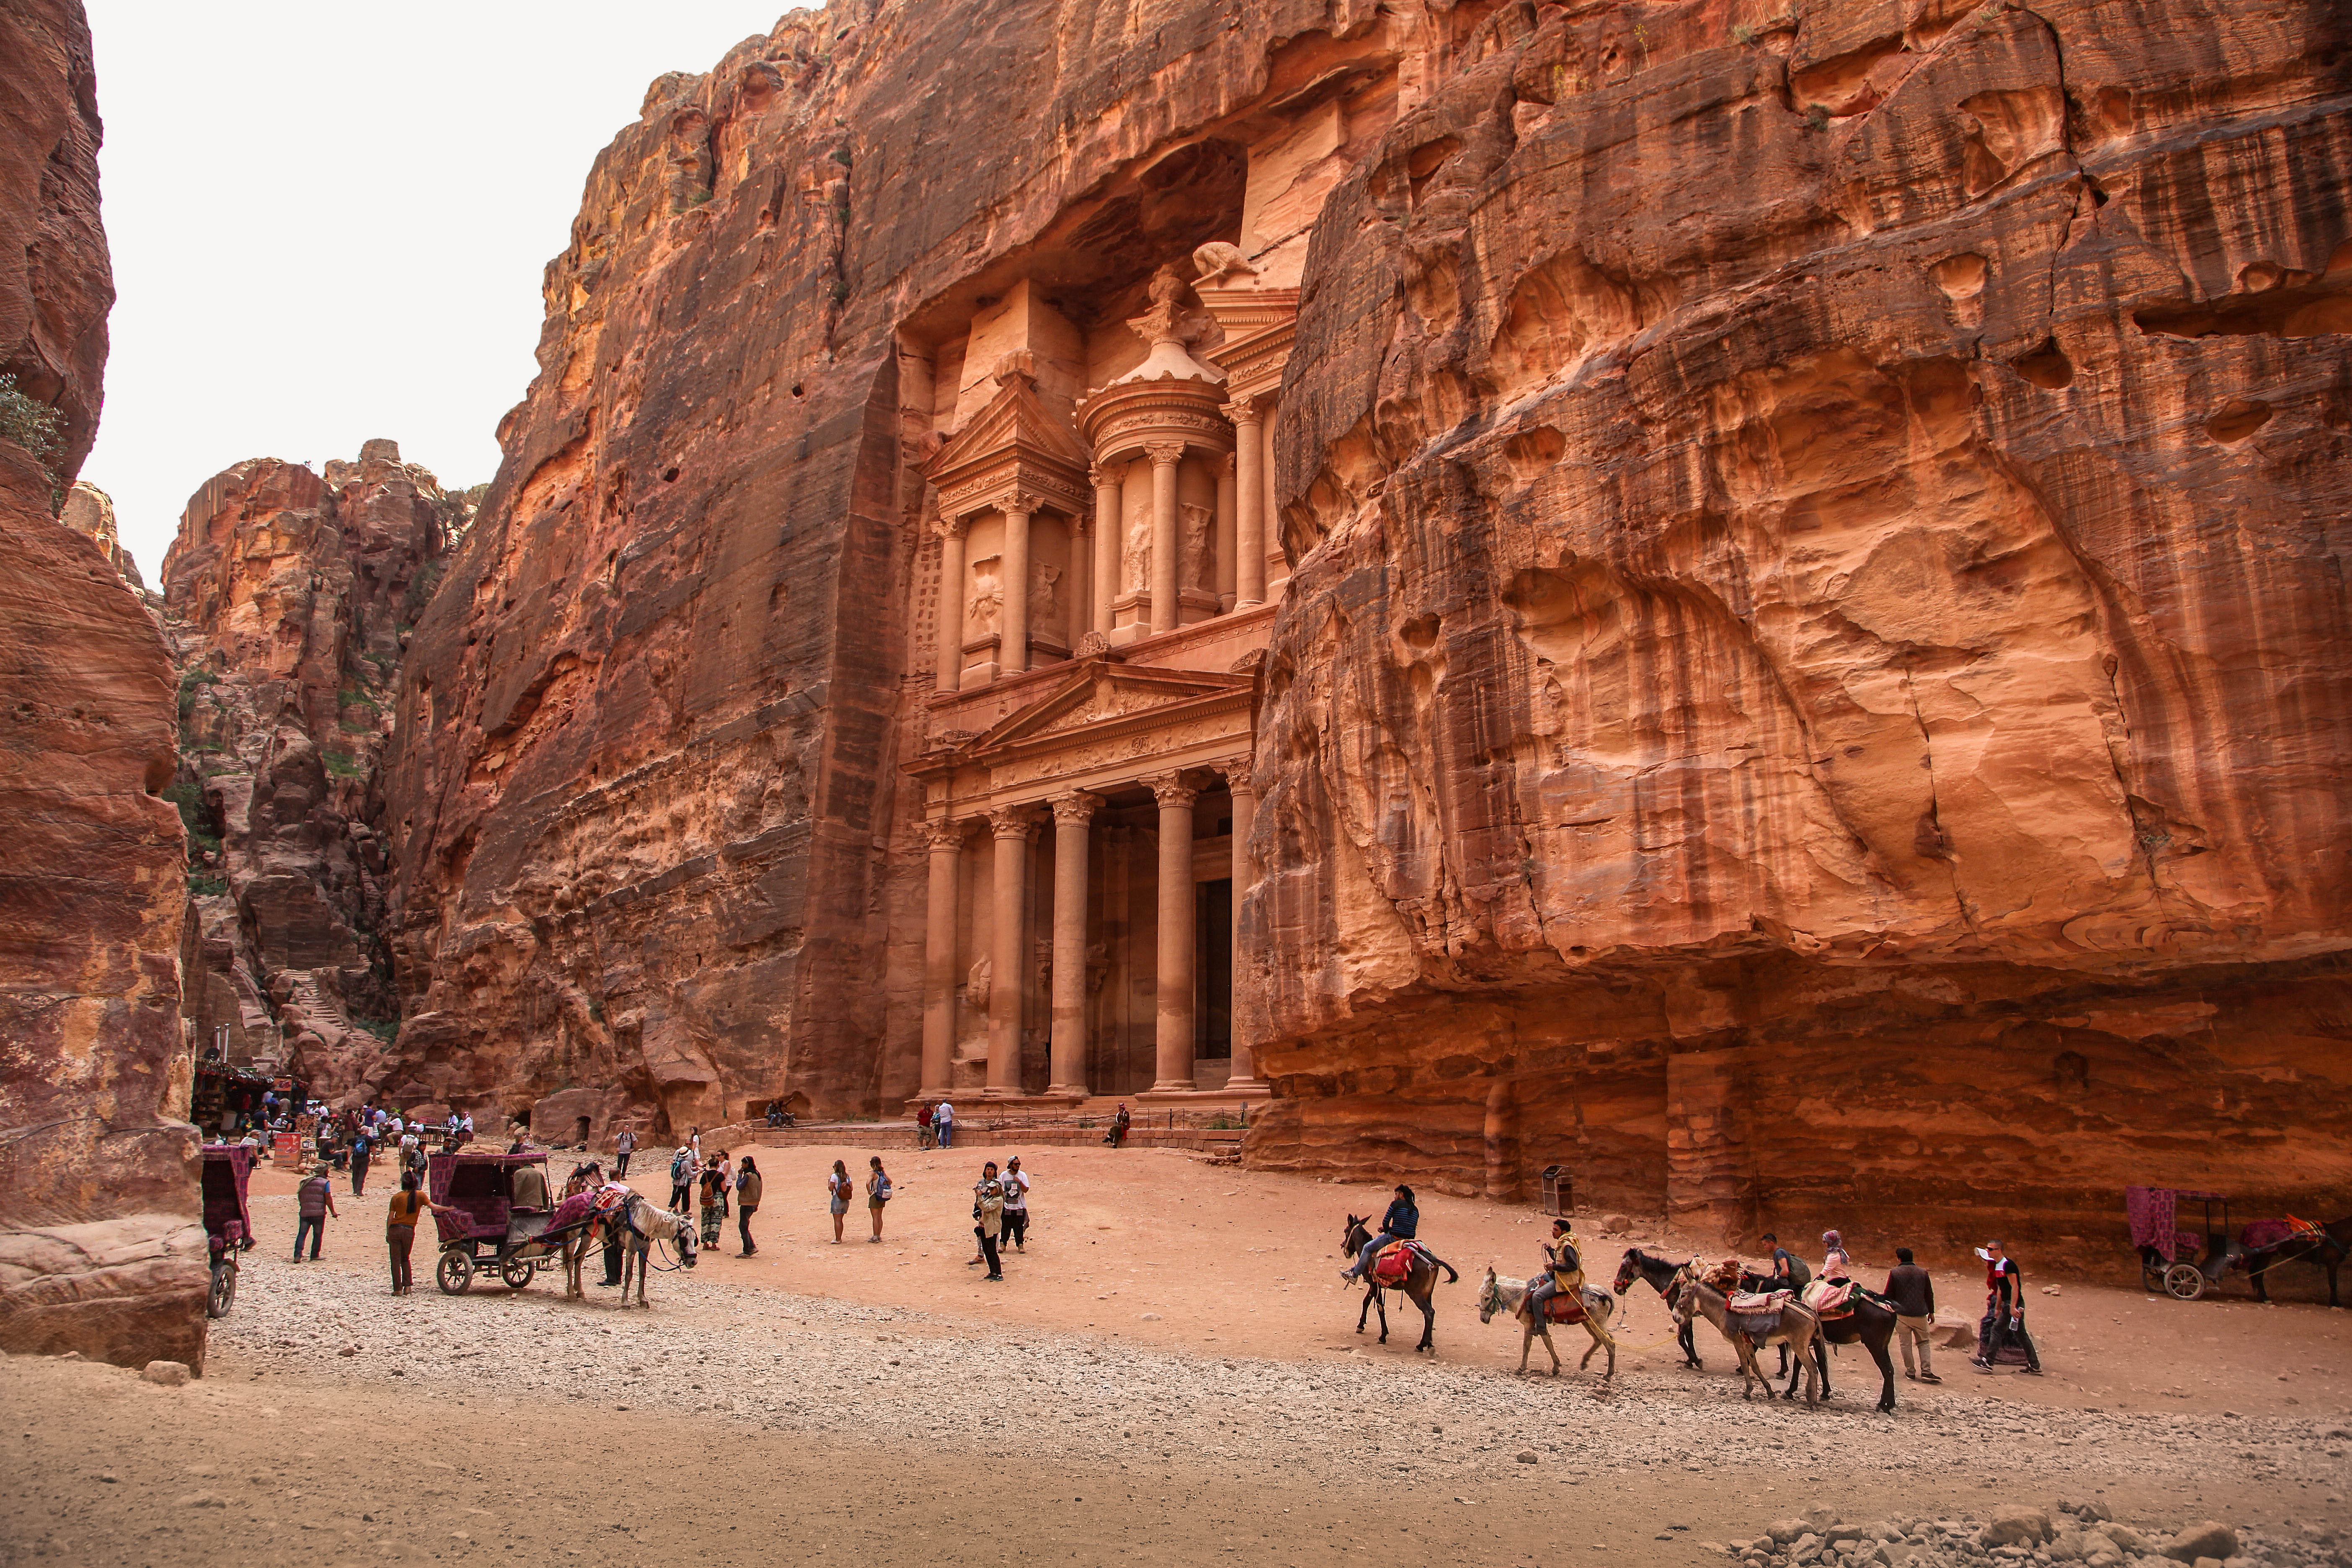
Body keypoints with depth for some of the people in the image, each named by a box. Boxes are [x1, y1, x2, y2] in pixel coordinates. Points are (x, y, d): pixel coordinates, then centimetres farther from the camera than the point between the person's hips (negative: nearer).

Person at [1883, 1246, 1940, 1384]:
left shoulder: (1894, 1273, -5)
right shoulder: (1922, 1273, 4)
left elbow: (1888, 1295, -5)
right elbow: (1929, 1294, 9)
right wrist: (1931, 1312, 19)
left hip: (1902, 1314, -2)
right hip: (1920, 1314, 2)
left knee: (1905, 1344, 6)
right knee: (1923, 1342, 13)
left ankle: (1911, 1372, 8)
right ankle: (1926, 1371, 1)